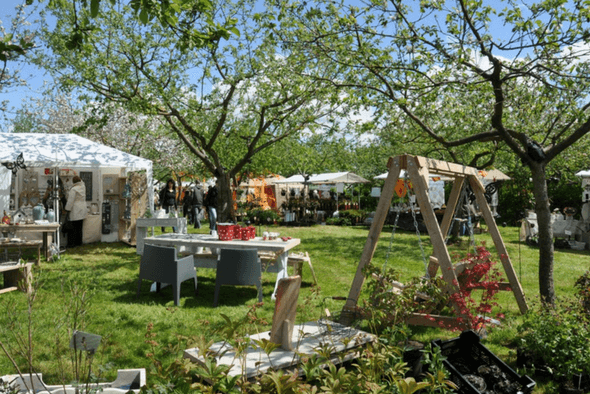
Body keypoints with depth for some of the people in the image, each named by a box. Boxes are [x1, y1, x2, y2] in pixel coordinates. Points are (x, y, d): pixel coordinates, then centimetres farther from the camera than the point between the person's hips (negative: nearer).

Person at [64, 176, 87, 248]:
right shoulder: (83, 187, 5)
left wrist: (67, 209, -10)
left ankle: (71, 243, -3)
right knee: (79, 227, 11)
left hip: (75, 211, -7)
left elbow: (70, 201, -16)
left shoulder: (73, 189, -15)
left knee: (73, 228, -4)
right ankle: (79, 242, 15)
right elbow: (81, 182, 31)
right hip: (82, 210, 7)